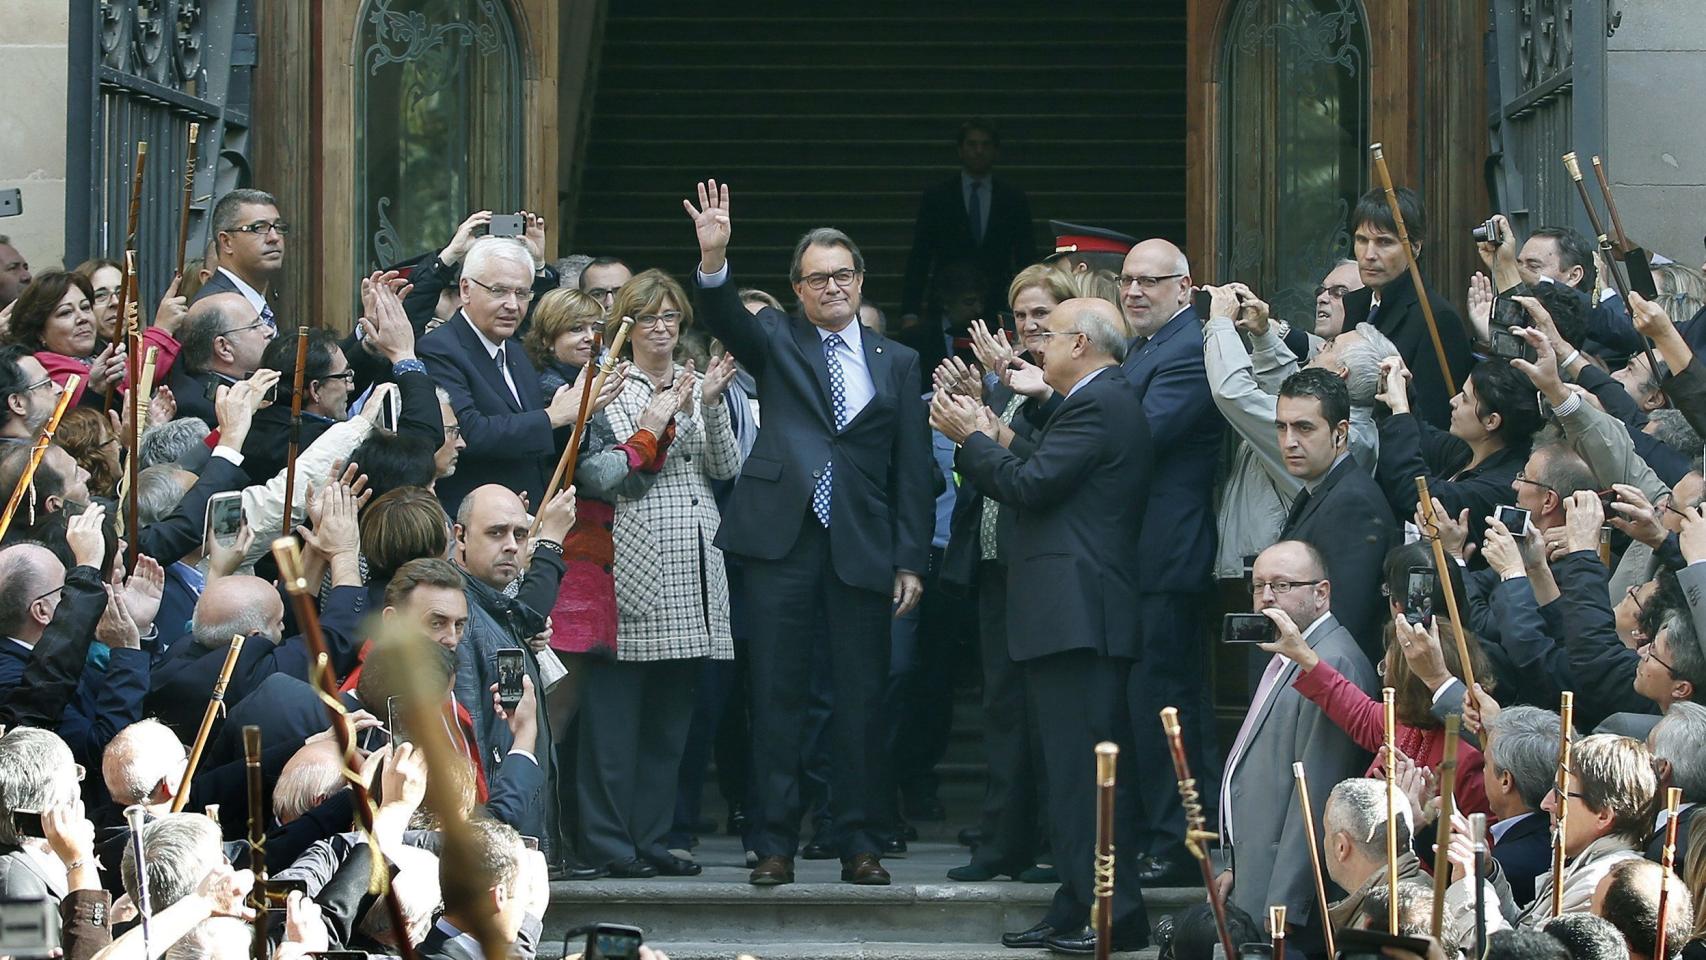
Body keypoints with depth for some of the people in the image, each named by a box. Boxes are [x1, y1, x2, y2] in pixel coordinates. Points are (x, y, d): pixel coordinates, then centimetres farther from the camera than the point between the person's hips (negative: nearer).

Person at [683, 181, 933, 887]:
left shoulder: (896, 364, 13)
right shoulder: (775, 341, 10)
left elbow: (912, 469, 10)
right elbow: (724, 319, -10)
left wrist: (911, 560, 3)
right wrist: (713, 257, -31)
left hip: (862, 549, 1)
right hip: (780, 539, -1)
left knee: (861, 699, 3)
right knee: (777, 695, 0)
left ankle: (859, 842, 10)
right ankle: (776, 844, 4)